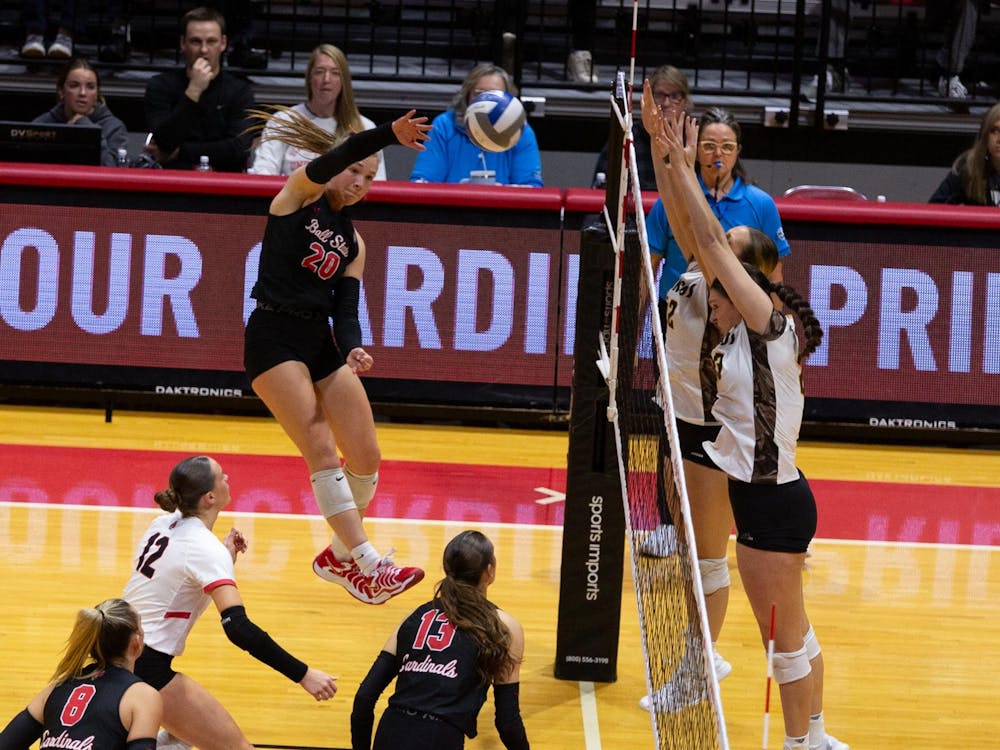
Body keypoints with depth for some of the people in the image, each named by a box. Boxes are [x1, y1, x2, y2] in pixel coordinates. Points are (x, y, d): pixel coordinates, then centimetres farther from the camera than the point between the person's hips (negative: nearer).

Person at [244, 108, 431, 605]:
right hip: (274, 338, -7)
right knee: (323, 453, -14)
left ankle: (340, 555, 23)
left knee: (366, 459, 2)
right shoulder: (299, 192, 0)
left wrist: (352, 348, -18)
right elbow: (329, 161, -21)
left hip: (321, 341, 7)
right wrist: (390, 134, -37)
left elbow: (346, 308, 5)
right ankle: (370, 566, -18)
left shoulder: (352, 242, 15)